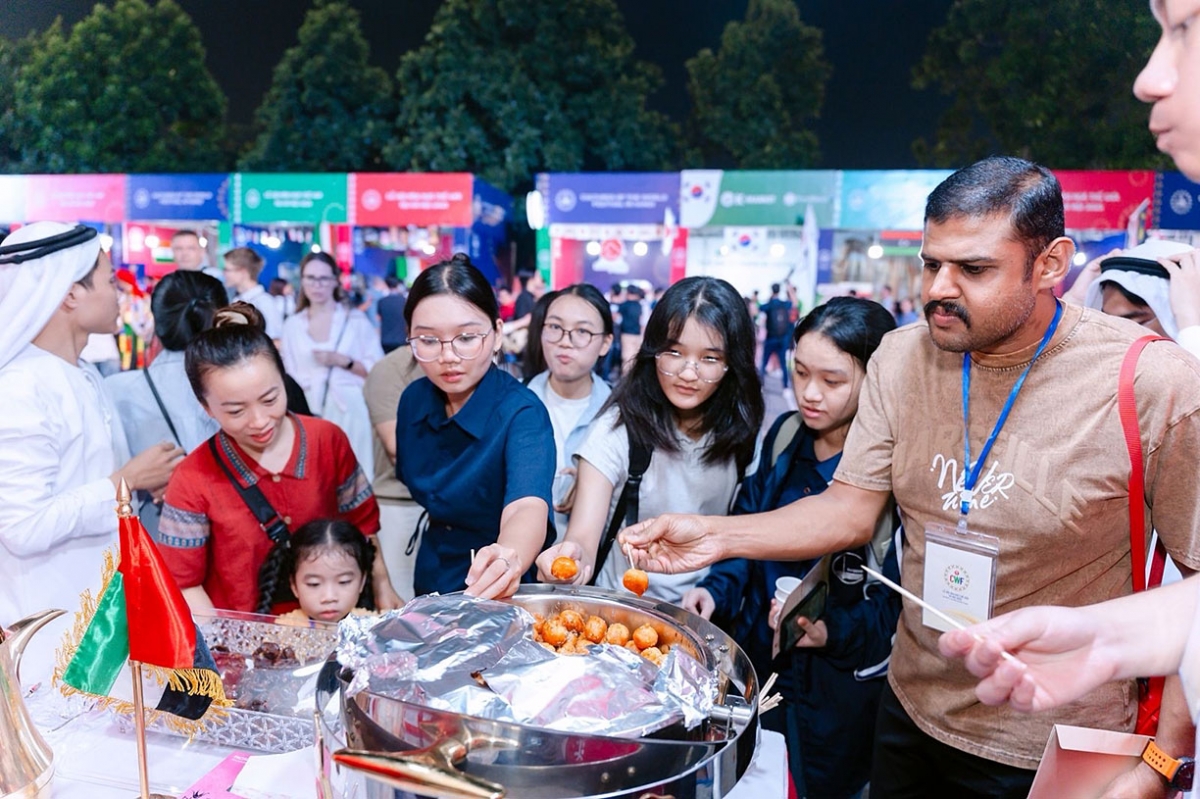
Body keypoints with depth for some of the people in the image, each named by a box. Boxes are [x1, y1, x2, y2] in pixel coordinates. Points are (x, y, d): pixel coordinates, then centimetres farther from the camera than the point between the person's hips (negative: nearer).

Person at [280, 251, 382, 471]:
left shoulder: (356, 320, 2)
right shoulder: (292, 325, 9)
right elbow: (289, 376, 11)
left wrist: (342, 361, -13)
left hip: (350, 411, -2)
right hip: (310, 413, 2)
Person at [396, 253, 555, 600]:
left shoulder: (522, 414, -20)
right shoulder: (413, 400, -4)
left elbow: (527, 508, -36)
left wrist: (509, 559, -55)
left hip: (503, 592, -5)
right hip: (431, 580, 5)